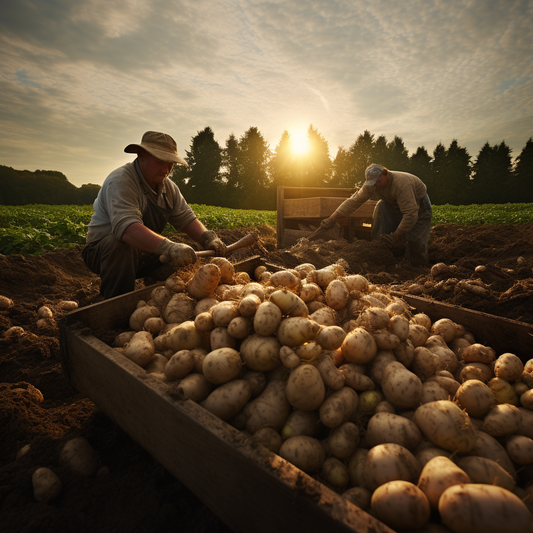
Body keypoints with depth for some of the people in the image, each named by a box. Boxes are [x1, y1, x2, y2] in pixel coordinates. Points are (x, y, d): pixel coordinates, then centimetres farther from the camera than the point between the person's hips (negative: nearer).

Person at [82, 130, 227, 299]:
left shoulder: (168, 187, 3)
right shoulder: (120, 181, -23)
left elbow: (186, 219, 1)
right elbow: (126, 228, -39)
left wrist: (208, 238, -20)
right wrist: (168, 248, -53)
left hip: (144, 254, 7)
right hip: (102, 251, -6)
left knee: (185, 256, -9)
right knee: (120, 243, -38)